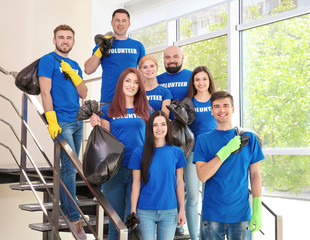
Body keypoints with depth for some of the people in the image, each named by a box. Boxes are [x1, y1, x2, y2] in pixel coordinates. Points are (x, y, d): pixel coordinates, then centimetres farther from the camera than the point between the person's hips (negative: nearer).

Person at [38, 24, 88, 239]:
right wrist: (52, 121, -18)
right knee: (70, 168, -10)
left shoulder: (74, 66, 18)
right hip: (61, 122, -7)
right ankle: (74, 218, -6)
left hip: (77, 121, 7)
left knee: (71, 167, 10)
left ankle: (64, 206, 22)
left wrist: (72, 74, -4)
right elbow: (45, 92, -10)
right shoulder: (48, 61, -2)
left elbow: (83, 94, 11)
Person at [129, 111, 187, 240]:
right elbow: (136, 184, 0)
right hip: (145, 212, -1)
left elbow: (179, 182, 7)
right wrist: (133, 211, -2)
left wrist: (182, 210, 5)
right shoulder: (139, 152, -2)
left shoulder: (176, 152, 3)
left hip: (169, 211, 1)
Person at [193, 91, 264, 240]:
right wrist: (227, 150, -16)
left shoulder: (249, 138, 5)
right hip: (212, 215, -1)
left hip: (241, 214, 1)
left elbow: (255, 175, 5)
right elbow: (202, 176, -10)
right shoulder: (203, 140, 1)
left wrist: (257, 209, -3)